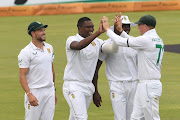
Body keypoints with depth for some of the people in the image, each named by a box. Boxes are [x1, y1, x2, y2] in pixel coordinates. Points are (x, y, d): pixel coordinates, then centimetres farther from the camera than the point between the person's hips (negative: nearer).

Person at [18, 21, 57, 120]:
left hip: (49, 91, 6)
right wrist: (29, 94, -25)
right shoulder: (26, 52, -11)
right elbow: (22, 75, -14)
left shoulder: (49, 48, 11)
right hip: (34, 92, -6)